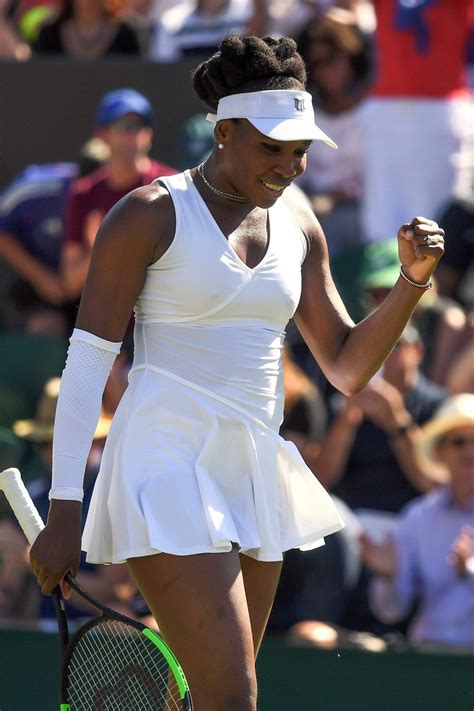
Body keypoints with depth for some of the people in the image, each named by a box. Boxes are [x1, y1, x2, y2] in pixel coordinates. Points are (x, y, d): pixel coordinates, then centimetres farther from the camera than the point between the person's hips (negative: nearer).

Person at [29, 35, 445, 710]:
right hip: (169, 469, -7)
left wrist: (412, 279, 1)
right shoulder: (151, 215, -6)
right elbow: (86, 363, -7)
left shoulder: (297, 225, 12)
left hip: (255, 472, 7)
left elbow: (347, 367, 17)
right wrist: (64, 510, -12)